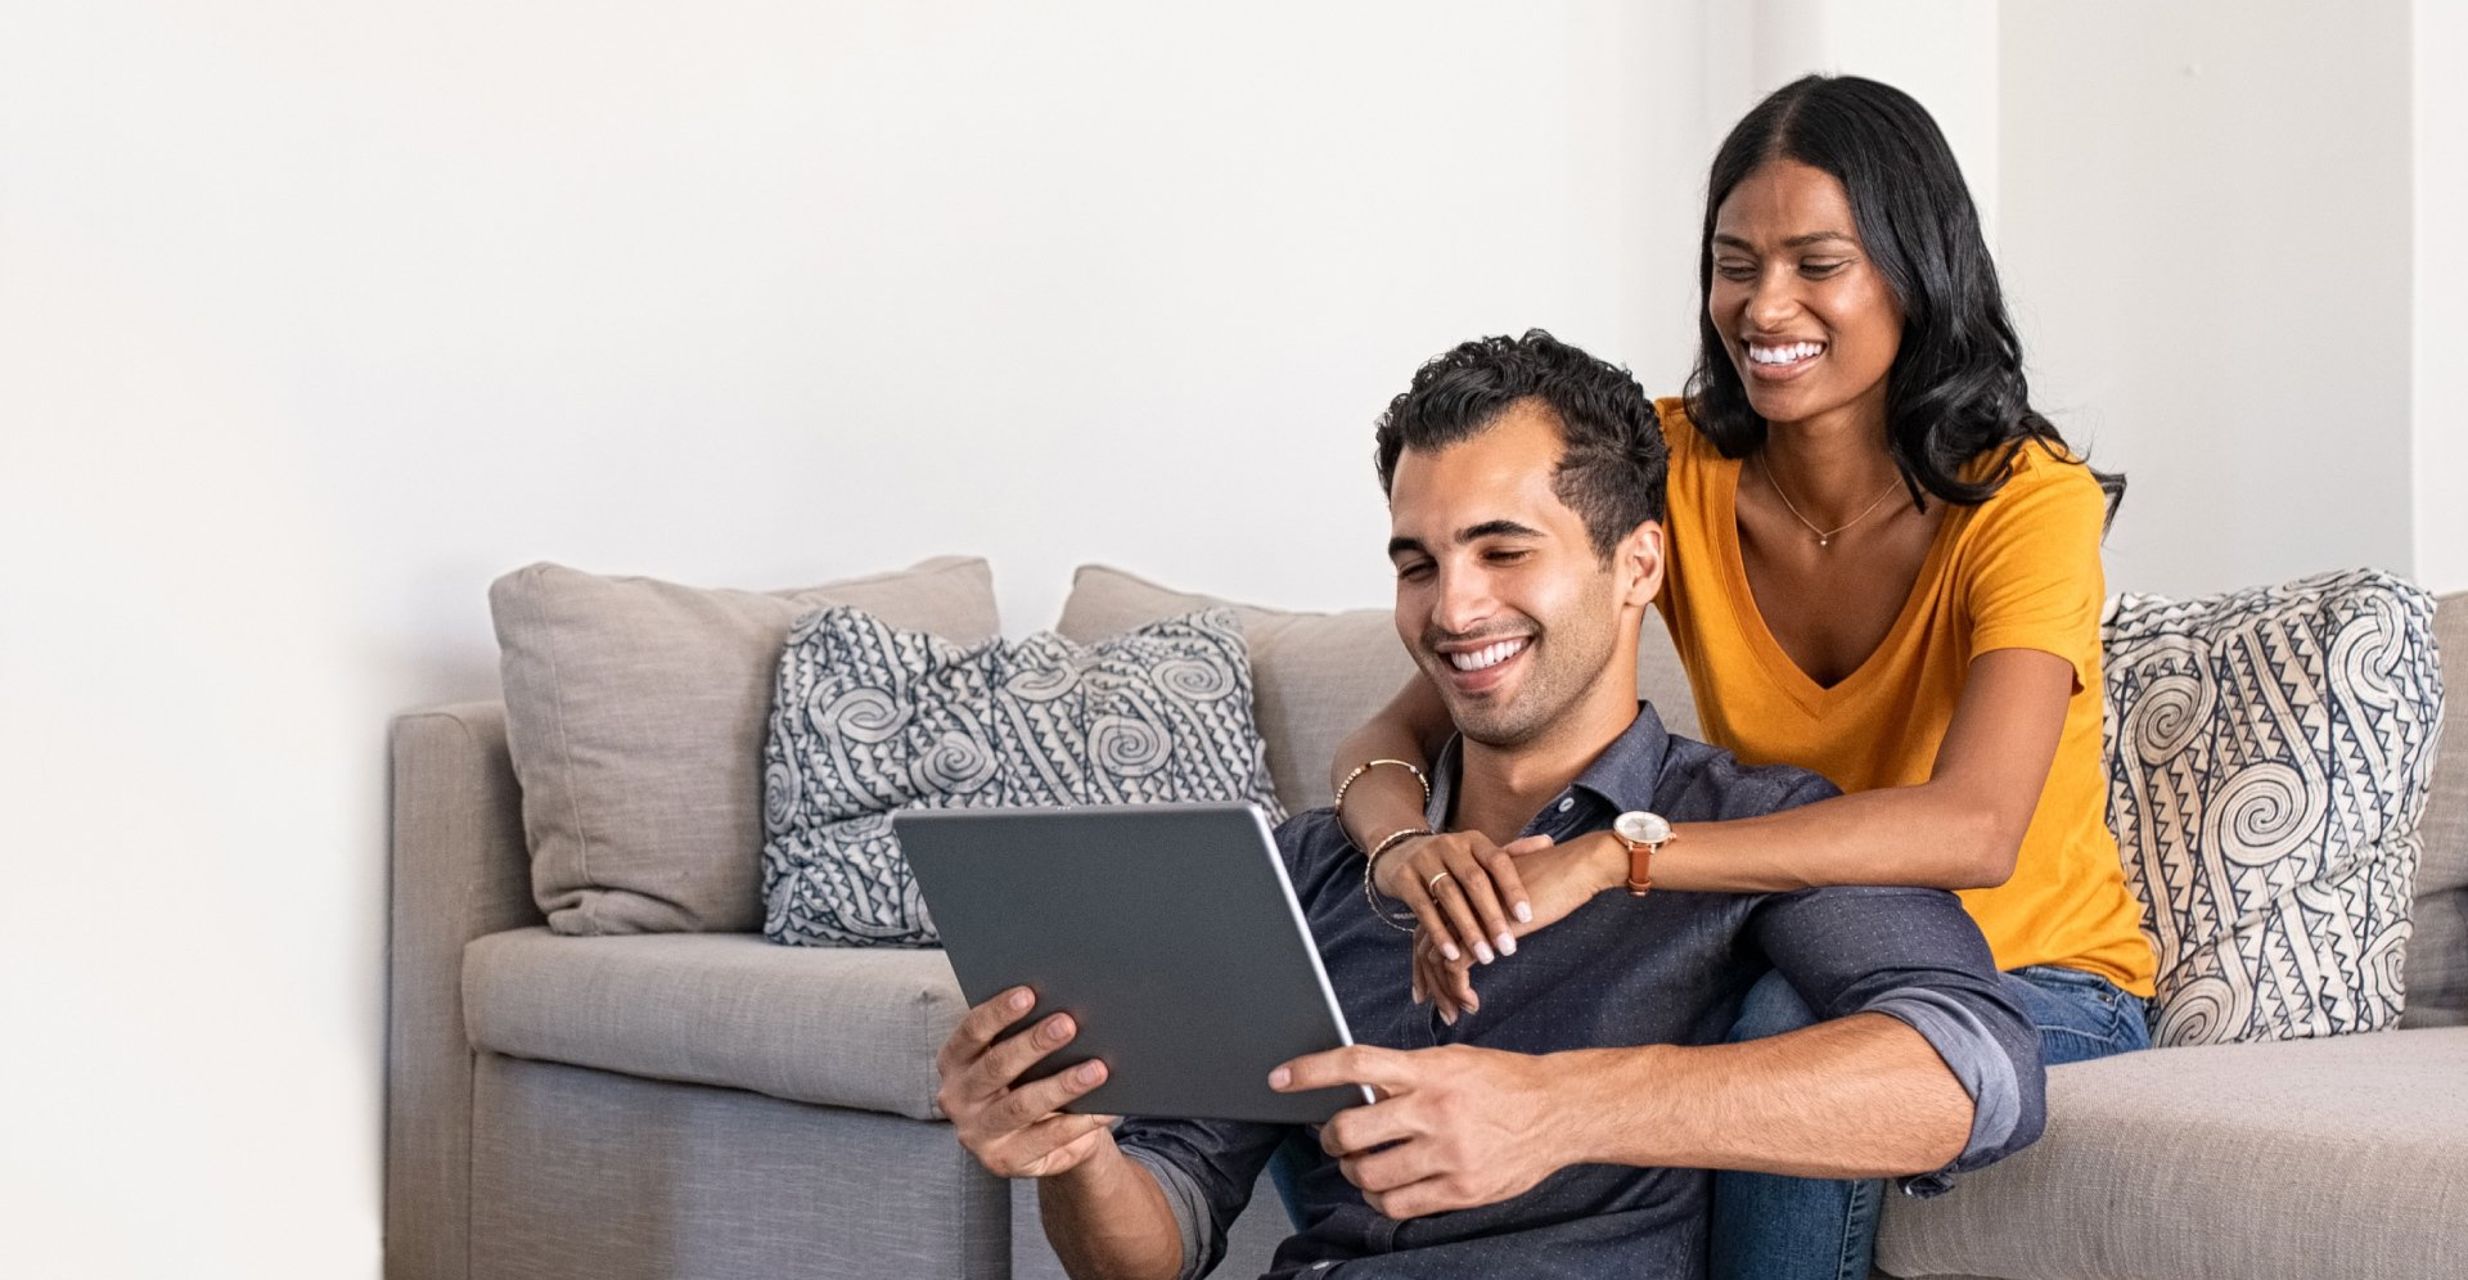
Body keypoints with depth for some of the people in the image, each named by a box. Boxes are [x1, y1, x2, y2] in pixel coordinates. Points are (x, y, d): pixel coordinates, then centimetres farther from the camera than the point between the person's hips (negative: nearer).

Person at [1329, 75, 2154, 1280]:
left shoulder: (2027, 502, -18)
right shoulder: (1676, 468, -7)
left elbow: (1972, 831, -36)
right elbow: (1387, 739, -12)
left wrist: (1600, 857, -45)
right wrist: (1414, 848, -37)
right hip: (1778, 966, 3)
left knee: (1798, 1025, -34)